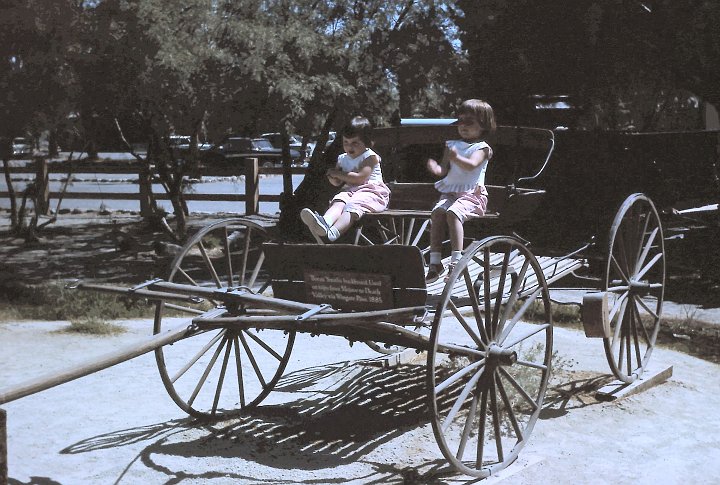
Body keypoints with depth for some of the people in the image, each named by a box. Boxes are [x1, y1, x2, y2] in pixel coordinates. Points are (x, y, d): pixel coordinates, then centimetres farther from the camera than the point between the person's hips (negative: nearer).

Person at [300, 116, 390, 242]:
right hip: (350, 190, 6)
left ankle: (332, 232, -65)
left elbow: (360, 178, -15)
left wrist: (338, 173, -6)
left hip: (371, 191, -6)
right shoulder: (343, 159, 19)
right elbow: (337, 183, 24)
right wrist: (332, 178, -1)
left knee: (353, 206, -36)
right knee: (338, 201, -29)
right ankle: (324, 221, -64)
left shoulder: (370, 157, -2)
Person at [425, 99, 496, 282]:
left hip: (472, 195, -5)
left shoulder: (482, 148, 0)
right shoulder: (452, 145, 19)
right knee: (437, 212, -22)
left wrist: (456, 158, -40)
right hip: (450, 193, 5)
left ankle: (456, 260, -35)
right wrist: (437, 169, -14)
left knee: (453, 212, -32)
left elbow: (471, 165, -20)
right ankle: (435, 261, -22)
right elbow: (445, 169, 10)